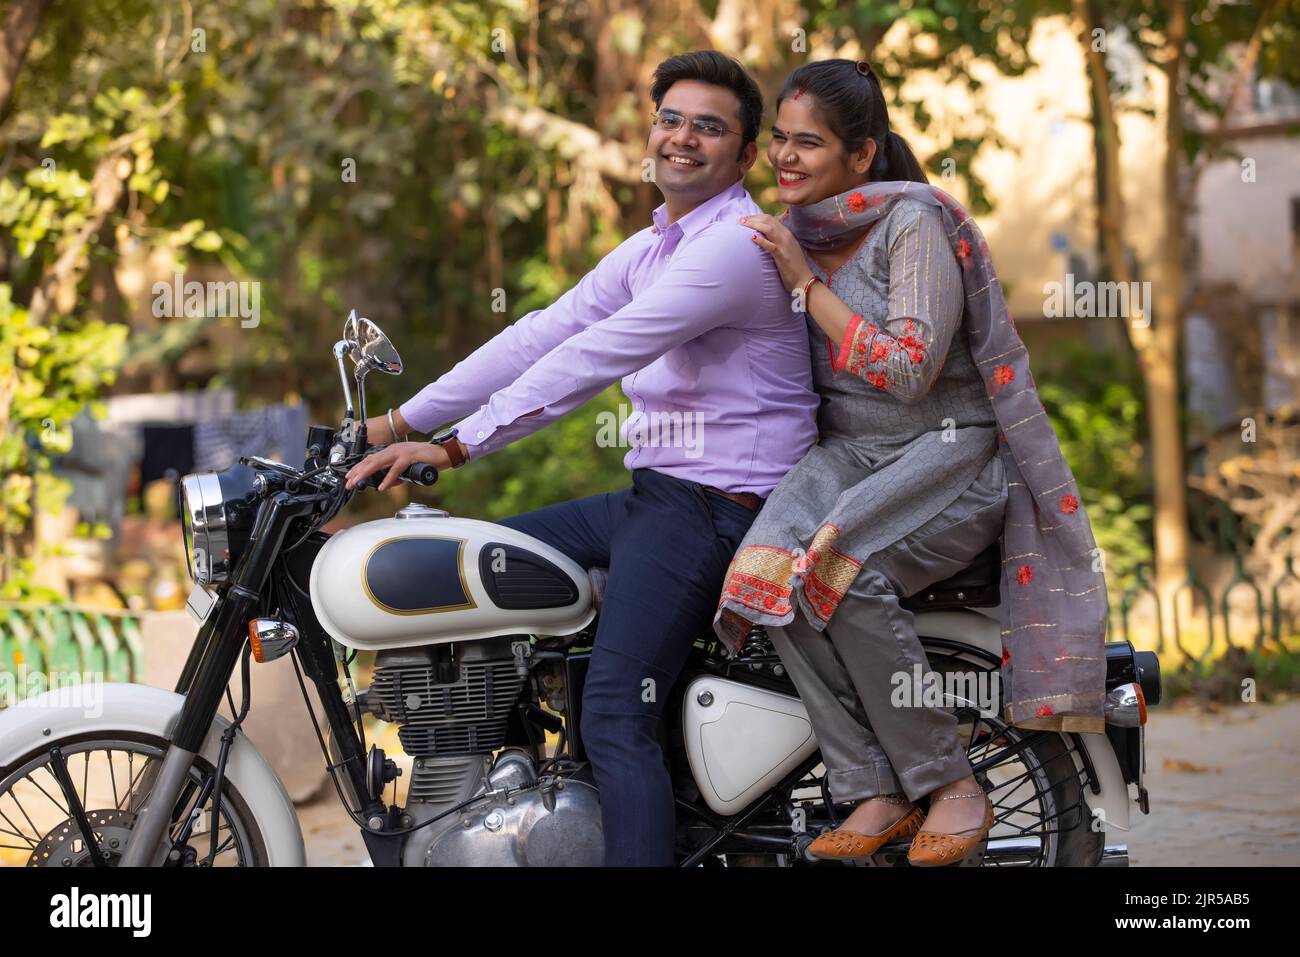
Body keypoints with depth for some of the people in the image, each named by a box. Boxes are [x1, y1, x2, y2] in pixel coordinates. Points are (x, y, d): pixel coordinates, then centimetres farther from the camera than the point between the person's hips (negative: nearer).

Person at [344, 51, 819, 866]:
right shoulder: (653, 248, 17)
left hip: (719, 505, -10)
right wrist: (403, 421, 7)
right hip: (656, 495, 10)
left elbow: (589, 361, -21)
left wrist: (455, 447, -22)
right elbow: (544, 334, 13)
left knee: (616, 719, -20)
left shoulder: (737, 245, -16)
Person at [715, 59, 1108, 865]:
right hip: (846, 453, 6)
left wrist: (807, 283, -15)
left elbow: (909, 369, -19)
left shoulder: (916, 223, -10)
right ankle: (875, 794, -23)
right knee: (765, 564, -27)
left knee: (834, 565, -33)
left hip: (953, 449, -6)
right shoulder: (794, 230, 13)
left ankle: (952, 785, -19)